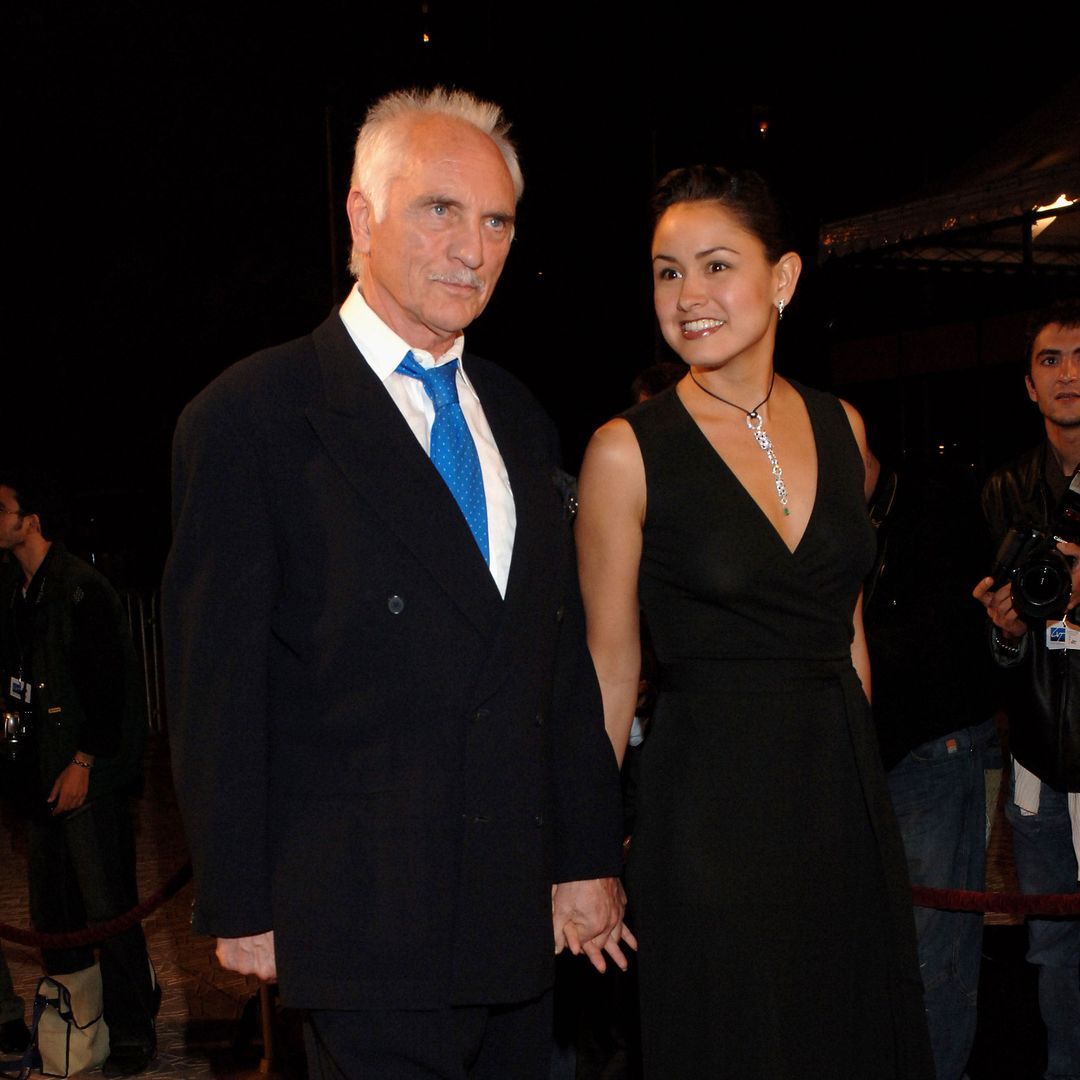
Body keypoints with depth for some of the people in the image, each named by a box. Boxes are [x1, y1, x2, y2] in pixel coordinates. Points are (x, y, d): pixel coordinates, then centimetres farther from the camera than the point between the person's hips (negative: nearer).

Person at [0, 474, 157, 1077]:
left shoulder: (82, 590, -10)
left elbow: (111, 684, -15)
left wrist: (83, 762, -16)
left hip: (89, 776, -8)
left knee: (108, 908, -6)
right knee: (53, 912, 12)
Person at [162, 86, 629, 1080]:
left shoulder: (518, 420, 12)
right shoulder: (250, 418, -7)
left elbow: (565, 653, 12)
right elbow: (216, 687, -8)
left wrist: (587, 857, 10)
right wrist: (241, 906, -7)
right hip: (369, 930, -6)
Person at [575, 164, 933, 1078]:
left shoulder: (840, 427, 6)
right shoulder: (629, 451, -9)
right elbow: (612, 666, -6)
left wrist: (858, 774, 14)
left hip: (845, 789, 6)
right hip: (712, 803, -5)